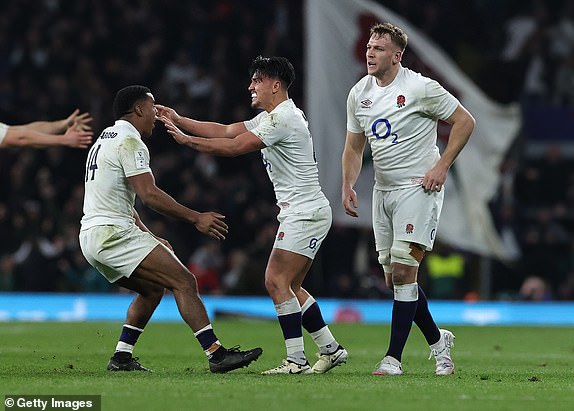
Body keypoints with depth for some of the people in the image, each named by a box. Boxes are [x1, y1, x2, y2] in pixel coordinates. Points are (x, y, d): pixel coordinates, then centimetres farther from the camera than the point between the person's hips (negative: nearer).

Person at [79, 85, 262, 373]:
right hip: (114, 233, -10)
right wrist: (196, 218, -15)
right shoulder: (129, 141, -9)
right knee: (185, 282, -12)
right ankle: (216, 354, -19)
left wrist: (149, 238, 26)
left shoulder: (105, 140, 22)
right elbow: (149, 195, -18)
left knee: (152, 288, 23)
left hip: (91, 238, 10)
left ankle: (121, 357, 15)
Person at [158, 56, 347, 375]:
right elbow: (225, 131, 15)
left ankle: (297, 360, -16)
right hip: (297, 213, 11)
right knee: (289, 287, 11)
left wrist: (186, 140, -11)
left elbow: (233, 147, -18)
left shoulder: (283, 118, -16)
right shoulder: (270, 118, 17)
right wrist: (177, 119, 10)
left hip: (306, 212, -11)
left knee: (276, 281, -15)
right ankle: (330, 349, 16)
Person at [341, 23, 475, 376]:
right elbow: (354, 147, 17)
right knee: (394, 276, 7)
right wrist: (348, 186, 3)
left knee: (403, 270, -15)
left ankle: (394, 357, -11)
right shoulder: (359, 94, 6)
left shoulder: (420, 88, -13)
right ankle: (437, 340, 27)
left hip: (419, 188, -7)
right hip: (383, 190, 7)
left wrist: (441, 167, -11)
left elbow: (465, 121, -5)